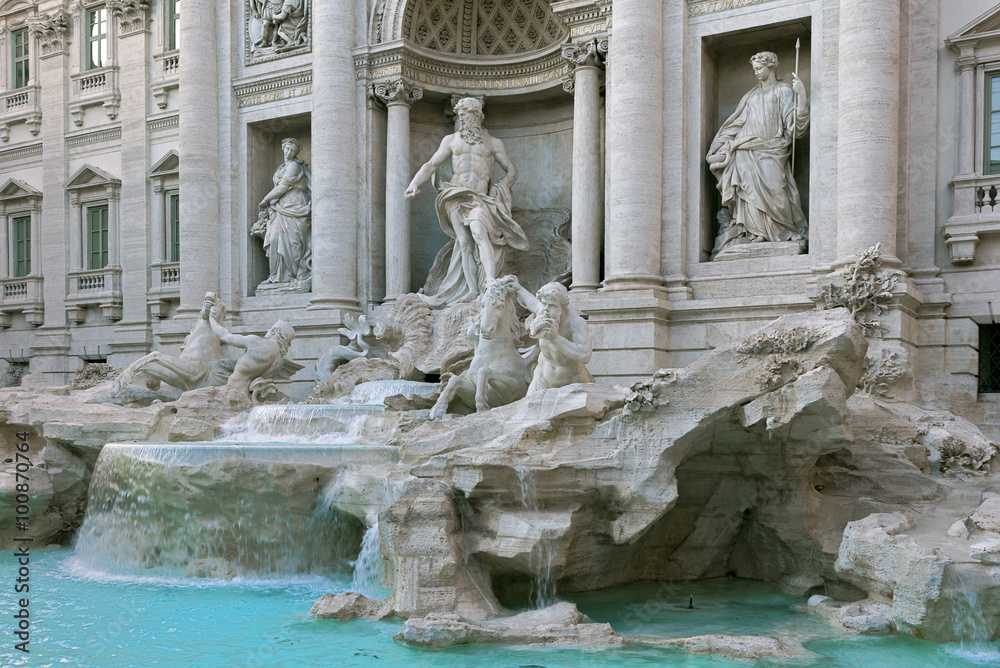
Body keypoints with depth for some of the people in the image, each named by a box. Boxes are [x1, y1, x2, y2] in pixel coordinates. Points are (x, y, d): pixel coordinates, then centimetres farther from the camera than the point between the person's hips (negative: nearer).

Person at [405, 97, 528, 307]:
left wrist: (499, 188, 0)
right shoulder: (451, 140, 19)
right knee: (465, 242, -10)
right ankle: (472, 292, -14)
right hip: (457, 196, 2)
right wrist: (414, 184, 2)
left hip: (481, 197, -2)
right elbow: (431, 165, 18)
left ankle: (490, 285, -38)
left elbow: (511, 170, 18)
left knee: (478, 231, -29)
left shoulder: (493, 143, 16)